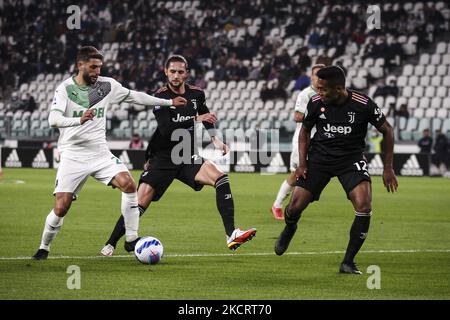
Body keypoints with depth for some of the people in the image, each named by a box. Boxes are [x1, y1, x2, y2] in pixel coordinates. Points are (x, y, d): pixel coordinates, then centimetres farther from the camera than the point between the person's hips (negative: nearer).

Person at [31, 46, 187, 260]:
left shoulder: (106, 85, 3)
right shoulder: (65, 88, -9)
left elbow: (134, 96, 14)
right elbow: (53, 119, -23)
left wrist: (169, 102, 15)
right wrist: (79, 120, -42)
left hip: (100, 153, 3)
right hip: (73, 156, -3)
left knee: (128, 184, -18)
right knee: (61, 208, -11)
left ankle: (131, 240, -7)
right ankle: (44, 248, 13)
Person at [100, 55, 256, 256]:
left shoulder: (196, 94, 4)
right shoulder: (161, 96, -12)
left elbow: (205, 114, 26)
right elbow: (166, 129, -26)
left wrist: (215, 139, 15)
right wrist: (195, 120, -26)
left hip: (188, 157, 4)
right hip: (162, 159, -4)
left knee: (220, 178, -19)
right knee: (140, 203, -13)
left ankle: (231, 235, -23)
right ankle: (110, 244, 4)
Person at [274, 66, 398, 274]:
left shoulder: (363, 104, -18)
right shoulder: (316, 103, -11)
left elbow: (387, 131, -3)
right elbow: (305, 131, 9)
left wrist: (388, 168, -4)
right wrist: (302, 163, -1)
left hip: (351, 158, -2)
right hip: (320, 156, 2)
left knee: (364, 206, -24)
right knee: (295, 206, -6)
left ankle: (348, 262, -10)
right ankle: (289, 230, 34)